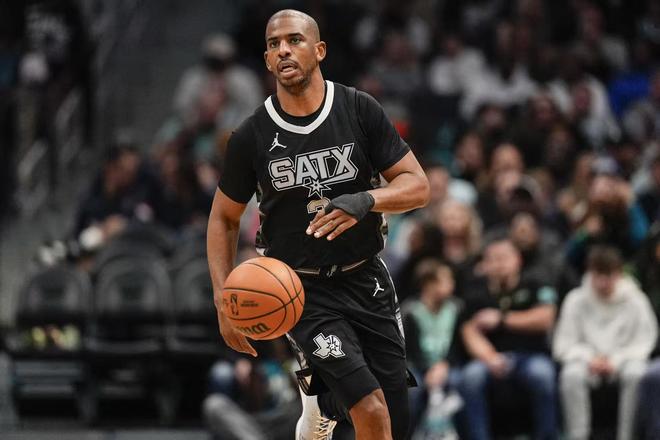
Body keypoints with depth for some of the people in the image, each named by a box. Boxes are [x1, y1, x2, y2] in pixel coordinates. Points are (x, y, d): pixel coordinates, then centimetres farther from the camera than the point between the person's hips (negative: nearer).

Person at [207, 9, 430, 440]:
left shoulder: (360, 110, -6)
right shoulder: (252, 136, -6)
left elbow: (418, 186, -5)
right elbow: (224, 219, 6)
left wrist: (366, 200, -26)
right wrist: (224, 302, -6)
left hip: (366, 278, 3)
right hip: (304, 289, -2)